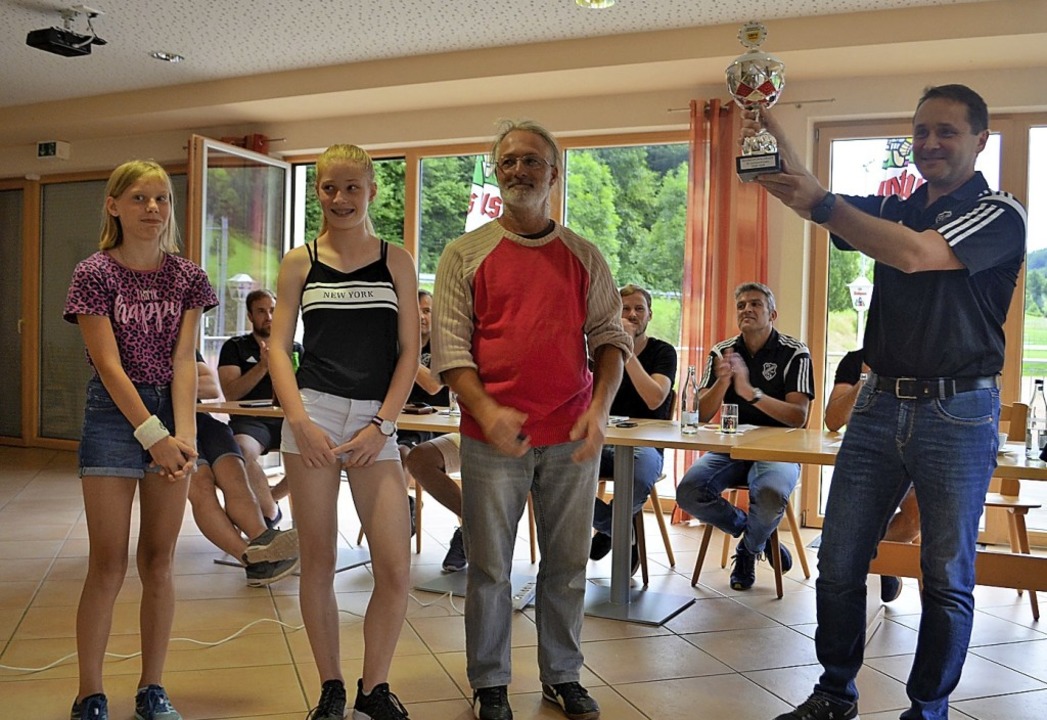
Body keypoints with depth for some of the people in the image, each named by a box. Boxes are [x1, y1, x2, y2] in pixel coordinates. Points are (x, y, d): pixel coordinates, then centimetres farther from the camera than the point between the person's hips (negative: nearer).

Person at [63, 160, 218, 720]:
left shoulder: (186, 277, 4)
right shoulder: (94, 274, -5)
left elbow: (184, 361, -3)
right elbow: (109, 364, -12)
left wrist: (184, 435, -16)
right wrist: (153, 435, -19)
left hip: (171, 412, 3)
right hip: (113, 416, -3)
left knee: (159, 561, 8)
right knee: (108, 564, -2)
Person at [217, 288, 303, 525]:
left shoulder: (295, 349, 19)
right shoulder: (235, 347, 11)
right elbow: (230, 393, -3)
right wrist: (262, 366, -13)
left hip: (287, 419, 3)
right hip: (250, 420, -3)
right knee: (243, 452, -38)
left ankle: (269, 498, -4)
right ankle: (271, 511, -13)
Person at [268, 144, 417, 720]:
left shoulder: (396, 261, 8)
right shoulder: (299, 263, 8)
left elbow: (409, 351, 4)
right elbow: (278, 347, 4)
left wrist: (381, 425, -6)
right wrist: (299, 419, -11)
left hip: (375, 421, 0)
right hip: (312, 415, 0)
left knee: (395, 569, -5)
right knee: (317, 560, 4)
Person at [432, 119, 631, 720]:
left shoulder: (585, 257, 10)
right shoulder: (466, 254, 4)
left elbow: (611, 337, 8)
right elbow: (450, 345, -2)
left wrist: (600, 408, -8)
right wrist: (486, 411, -17)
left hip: (573, 441, 2)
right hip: (494, 437, -2)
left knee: (568, 564, 10)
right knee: (490, 568, 6)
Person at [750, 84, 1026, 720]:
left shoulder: (999, 215, -4)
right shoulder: (893, 210, 14)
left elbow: (916, 254, -22)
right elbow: (810, 196, 1)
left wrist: (823, 204, -23)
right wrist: (773, 133, -14)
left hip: (959, 411, -5)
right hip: (880, 404, 5)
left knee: (948, 579, 5)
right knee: (839, 564, 6)